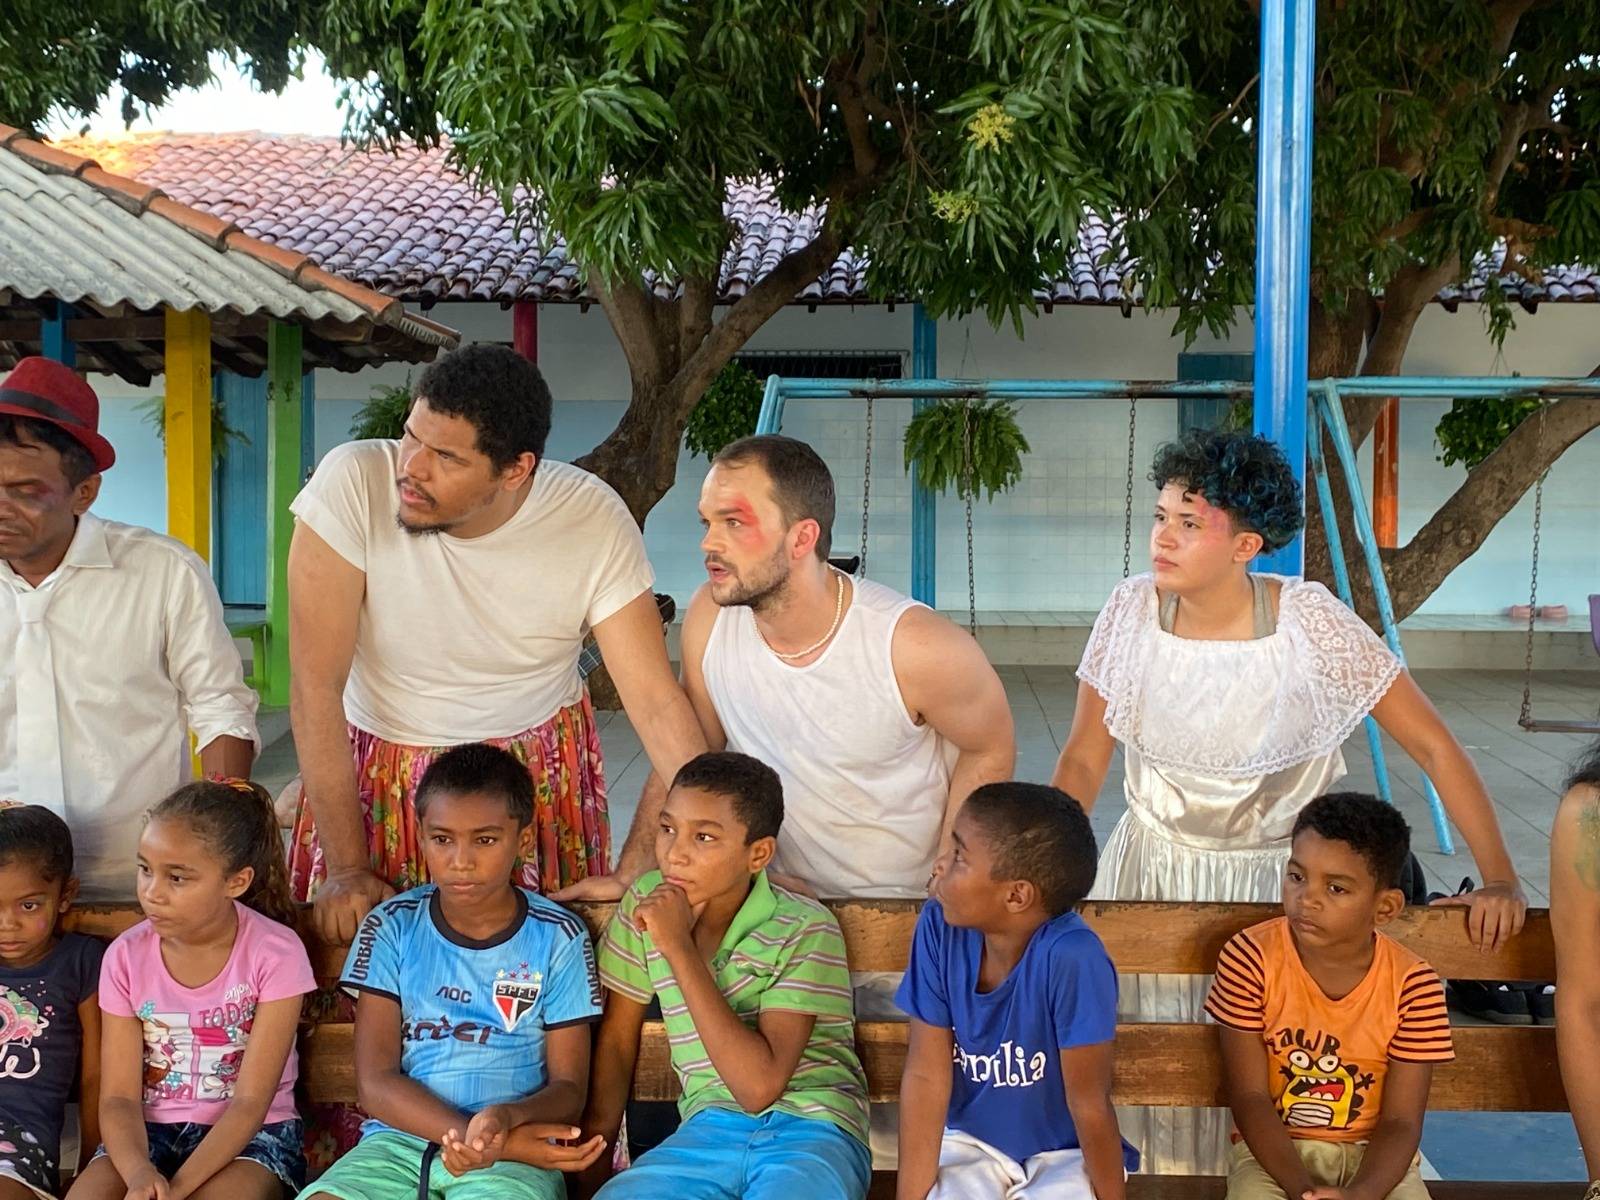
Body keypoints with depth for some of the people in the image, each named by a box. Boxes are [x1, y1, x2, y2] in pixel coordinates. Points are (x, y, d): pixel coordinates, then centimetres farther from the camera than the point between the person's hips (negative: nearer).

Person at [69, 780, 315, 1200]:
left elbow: (250, 1103, -14)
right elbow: (119, 1097, -5)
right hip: (152, 1129, 4)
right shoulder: (126, 956, -5)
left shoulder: (275, 953, -15)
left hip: (250, 1134, -3)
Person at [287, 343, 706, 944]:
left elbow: (657, 703, -18)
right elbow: (316, 685, -21)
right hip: (377, 767, 0)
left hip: (541, 768, 1)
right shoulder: (352, 483, -24)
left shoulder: (595, 520, -20)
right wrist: (347, 868, -20)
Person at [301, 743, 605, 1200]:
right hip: (401, 1138, 3)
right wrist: (471, 1136, -17)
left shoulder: (557, 938, 2)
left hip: (515, 1151, -2)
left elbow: (568, 1089, 2)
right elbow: (376, 1084, -1)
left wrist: (504, 1121, -21)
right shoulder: (392, 928, 5)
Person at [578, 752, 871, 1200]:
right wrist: (592, 1158, 5)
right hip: (711, 1129, 4)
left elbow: (759, 1086, -21)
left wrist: (679, 947, -20)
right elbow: (616, 1037, 13)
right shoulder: (648, 901, 2)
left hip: (808, 1131, -3)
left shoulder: (805, 930, -12)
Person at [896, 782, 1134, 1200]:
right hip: (971, 1142, 2)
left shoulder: (1071, 956, -31)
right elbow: (926, 1076, -13)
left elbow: (1090, 1104, -21)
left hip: (1066, 1154, -2)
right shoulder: (940, 926, -18)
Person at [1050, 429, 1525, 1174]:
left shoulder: (1309, 622, -19)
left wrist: (1500, 880, -18)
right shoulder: (1133, 610, -12)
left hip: (1279, 877, -2)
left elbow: (1434, 747, -13)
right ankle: (1170, 1177, 33)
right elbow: (1083, 760, -4)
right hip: (1153, 868, 2)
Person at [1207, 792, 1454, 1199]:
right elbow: (1249, 1098, -12)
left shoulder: (1414, 986, -13)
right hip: (1273, 1152, -1)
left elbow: (1401, 1121, -11)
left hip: (1374, 1157, 1)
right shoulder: (1250, 959, -15)